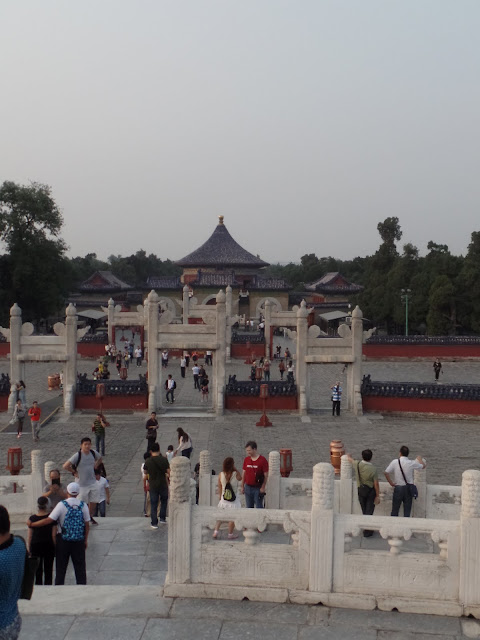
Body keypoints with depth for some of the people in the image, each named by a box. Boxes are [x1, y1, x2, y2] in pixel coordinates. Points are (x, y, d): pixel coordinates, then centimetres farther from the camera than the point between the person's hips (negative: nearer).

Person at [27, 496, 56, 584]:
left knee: (38, 570, 11)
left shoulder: (32, 518, -6)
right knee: (48, 569, 8)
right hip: (48, 545, -1)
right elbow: (54, 535, -8)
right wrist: (55, 547, 3)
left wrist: (28, 547, 9)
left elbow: (29, 536, -1)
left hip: (35, 545, 1)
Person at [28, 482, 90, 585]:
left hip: (63, 540, -2)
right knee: (80, 567, 11)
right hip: (79, 540, 2)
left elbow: (49, 520, -15)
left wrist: (32, 524, -4)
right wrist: (86, 540, 13)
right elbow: (87, 524, 1)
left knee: (61, 567, 11)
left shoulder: (62, 505, -12)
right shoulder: (83, 505, -4)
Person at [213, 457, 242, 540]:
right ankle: (230, 534, 20)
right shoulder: (236, 474, -19)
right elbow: (240, 478, 6)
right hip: (234, 500, -3)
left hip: (224, 498, 3)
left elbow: (220, 487, 1)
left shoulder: (221, 474, -10)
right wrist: (235, 469, -3)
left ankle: (216, 531, 16)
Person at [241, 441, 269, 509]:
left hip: (258, 488, -5)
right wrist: (242, 486, 9)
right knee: (249, 507, 11)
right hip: (248, 487, 5)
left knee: (259, 507, -2)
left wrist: (263, 488, -13)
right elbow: (244, 473, 12)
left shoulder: (262, 460, -9)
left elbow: (266, 475, -8)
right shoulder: (246, 459, 6)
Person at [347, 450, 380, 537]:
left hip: (361, 490, 4)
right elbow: (376, 484, -17)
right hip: (371, 491, -4)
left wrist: (348, 456, 37)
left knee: (364, 510, 18)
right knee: (369, 510, 3)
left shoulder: (357, 464, -12)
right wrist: (377, 496, -7)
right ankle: (367, 530, 3)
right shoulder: (373, 469, -22)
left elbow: (351, 460, 13)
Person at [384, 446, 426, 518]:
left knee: (395, 510, 9)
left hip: (398, 487, 0)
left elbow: (386, 473, -7)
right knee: (407, 510, 6)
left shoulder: (395, 462, -6)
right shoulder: (411, 463, -6)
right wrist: (420, 459, 30)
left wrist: (391, 483, 5)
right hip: (408, 488, 0)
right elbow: (423, 466, 10)